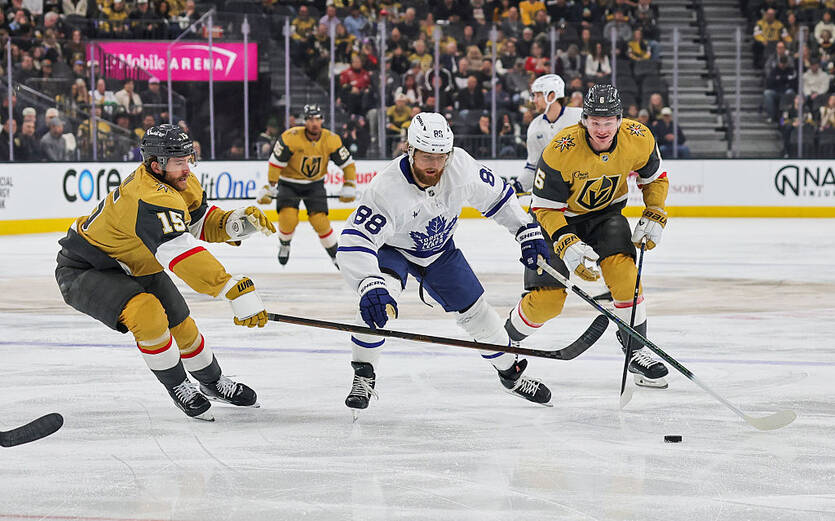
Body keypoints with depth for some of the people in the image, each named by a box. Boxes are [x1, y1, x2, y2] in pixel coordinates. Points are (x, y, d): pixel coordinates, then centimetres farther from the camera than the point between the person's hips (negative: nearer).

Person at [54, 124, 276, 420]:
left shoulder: (181, 182, -7)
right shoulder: (150, 198, -39)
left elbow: (202, 223, 5)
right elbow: (182, 255, -48)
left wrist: (239, 222, -17)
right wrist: (237, 291, -55)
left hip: (132, 267, 9)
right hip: (83, 271, -9)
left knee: (181, 326, 12)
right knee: (147, 313, -31)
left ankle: (213, 383, 39)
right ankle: (178, 387, -10)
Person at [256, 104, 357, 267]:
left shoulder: (331, 139, -14)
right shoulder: (290, 137, -24)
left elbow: (348, 164, -4)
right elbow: (275, 163, -17)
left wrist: (349, 188, -10)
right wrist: (269, 189, -19)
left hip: (314, 184, 2)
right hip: (288, 183, -2)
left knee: (319, 220, -14)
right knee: (288, 218, -21)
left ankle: (336, 255, 6)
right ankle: (284, 244, 12)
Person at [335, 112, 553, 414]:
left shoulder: (460, 166, -25)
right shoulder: (387, 188, -39)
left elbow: (495, 196, -5)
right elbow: (354, 243, -46)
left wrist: (528, 231, -6)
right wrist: (370, 287, -60)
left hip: (440, 249, 4)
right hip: (391, 251, -4)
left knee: (475, 311, 8)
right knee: (379, 298, -33)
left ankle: (511, 373, 32)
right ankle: (363, 376, -17)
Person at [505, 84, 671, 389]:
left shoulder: (638, 139, -20)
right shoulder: (561, 150, -32)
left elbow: (655, 179, 2)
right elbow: (545, 207, -24)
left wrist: (654, 218, -10)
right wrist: (567, 246, -36)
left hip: (606, 213, 3)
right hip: (558, 216, -3)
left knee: (623, 271, -22)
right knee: (547, 299, -9)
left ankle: (638, 353, -7)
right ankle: (506, 339, 22)